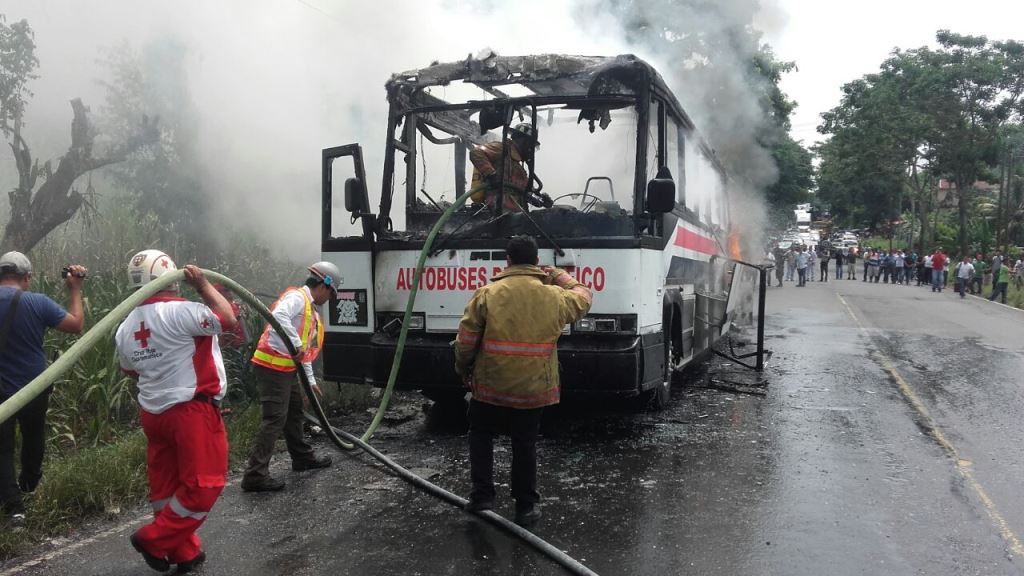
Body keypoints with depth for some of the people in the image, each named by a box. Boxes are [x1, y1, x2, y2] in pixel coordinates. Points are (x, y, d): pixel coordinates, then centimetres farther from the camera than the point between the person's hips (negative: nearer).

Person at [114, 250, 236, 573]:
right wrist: (203, 285, -4)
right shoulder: (180, 311, -18)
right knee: (203, 484, 2)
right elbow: (228, 320, -11)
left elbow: (132, 372, 18)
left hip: (153, 413, 9)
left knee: (166, 485, 14)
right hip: (192, 411, -9)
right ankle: (154, 541, 6)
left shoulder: (125, 328, 8)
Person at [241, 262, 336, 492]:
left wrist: (311, 380, 29)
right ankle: (255, 475, -8)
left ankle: (303, 457, 37)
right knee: (275, 419, -10)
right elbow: (278, 316, -32)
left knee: (294, 411, 21)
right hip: (272, 366, -11)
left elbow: (306, 350, 26)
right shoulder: (297, 296, -10)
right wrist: (296, 344, -30)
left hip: (286, 369, 11)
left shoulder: (312, 310, 21)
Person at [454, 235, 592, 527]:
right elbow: (583, 298, 19)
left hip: (490, 385, -1)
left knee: (481, 435, 20)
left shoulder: (487, 293, -9)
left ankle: (482, 495, 17)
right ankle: (526, 506, 22)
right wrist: (560, 275, 26)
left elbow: (465, 339, -6)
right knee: (525, 444, 14)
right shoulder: (555, 296, -3)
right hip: (534, 388, 2)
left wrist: (463, 368, 11)